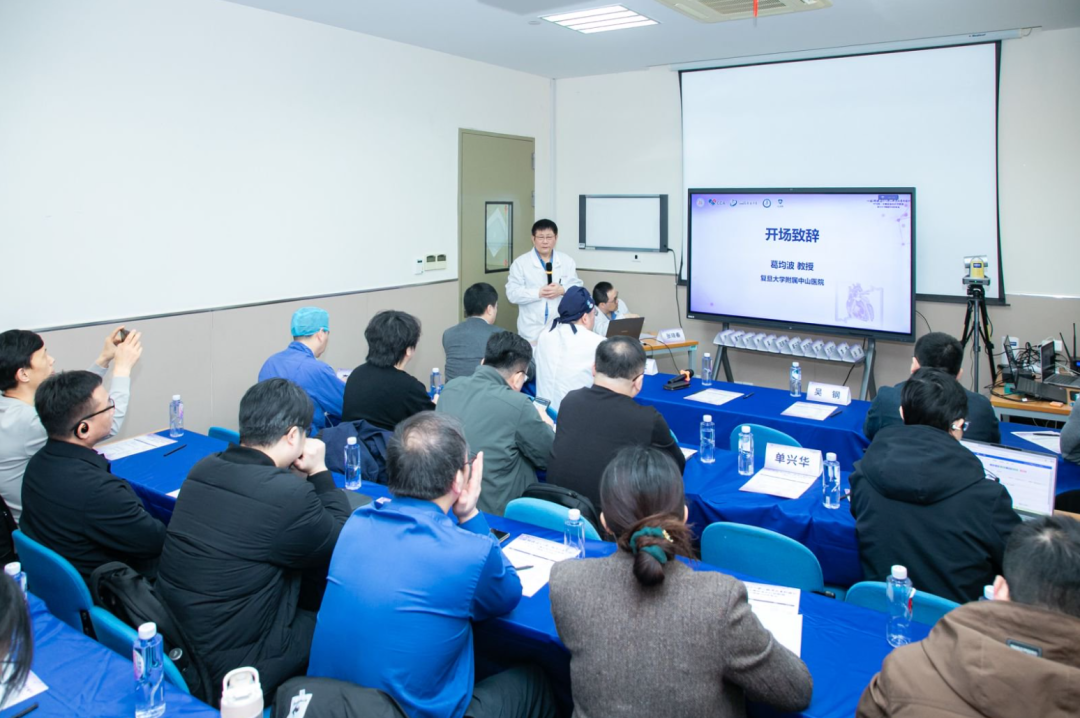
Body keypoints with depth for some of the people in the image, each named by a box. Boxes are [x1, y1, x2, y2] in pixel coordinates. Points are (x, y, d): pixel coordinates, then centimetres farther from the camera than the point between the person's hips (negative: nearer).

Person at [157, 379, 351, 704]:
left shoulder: (204, 468, -2)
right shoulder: (289, 494, -26)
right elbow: (344, 547, -7)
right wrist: (319, 472, -2)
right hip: (231, 668, -8)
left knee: (309, 583, 18)